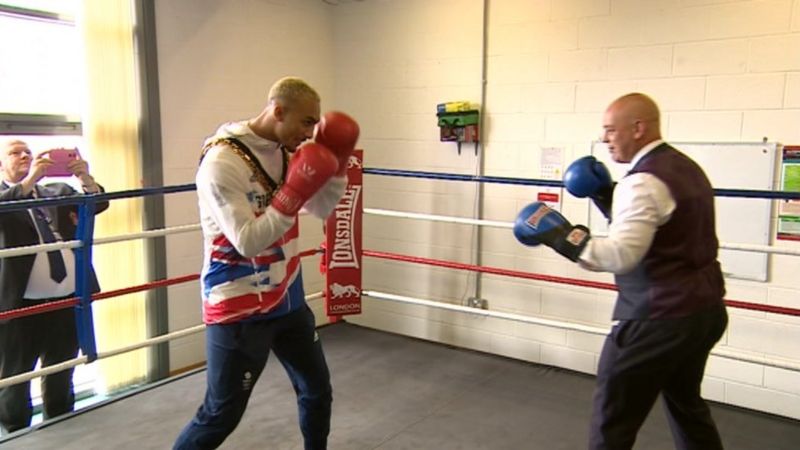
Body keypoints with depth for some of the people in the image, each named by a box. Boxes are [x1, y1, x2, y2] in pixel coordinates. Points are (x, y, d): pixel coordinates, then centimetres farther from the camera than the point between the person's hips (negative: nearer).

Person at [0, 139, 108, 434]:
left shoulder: (58, 191, 11)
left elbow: (98, 204, 1)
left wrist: (86, 179, -17)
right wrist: (29, 180, -30)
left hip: (68, 300, 4)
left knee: (60, 377, 19)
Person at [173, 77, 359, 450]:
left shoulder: (284, 152, 2)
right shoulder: (222, 160, -21)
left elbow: (323, 209, 11)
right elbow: (247, 241, -26)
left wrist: (337, 165, -4)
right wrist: (295, 192, -28)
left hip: (287, 299, 8)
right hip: (239, 311, -7)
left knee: (317, 390, 19)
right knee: (220, 415, 3)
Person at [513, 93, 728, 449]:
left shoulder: (644, 181, -19)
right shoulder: (687, 168, 11)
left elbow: (621, 255, -28)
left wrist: (560, 235, -23)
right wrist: (608, 198, 10)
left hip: (659, 317, -10)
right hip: (705, 308, 10)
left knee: (612, 419, 3)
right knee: (686, 403, 29)